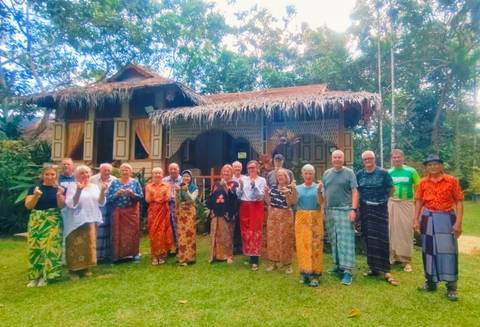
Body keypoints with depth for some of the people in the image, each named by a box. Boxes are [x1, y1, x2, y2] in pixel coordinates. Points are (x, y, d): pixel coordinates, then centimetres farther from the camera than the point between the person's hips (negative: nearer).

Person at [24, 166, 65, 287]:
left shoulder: (59, 189, 3)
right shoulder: (34, 188, 4)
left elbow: (61, 206, -6)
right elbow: (28, 206, -4)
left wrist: (59, 195, -23)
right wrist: (36, 195, -20)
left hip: (53, 222, -1)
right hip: (36, 221, 1)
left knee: (50, 247, -3)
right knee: (35, 247, 2)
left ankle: (45, 275, 10)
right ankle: (35, 275, 15)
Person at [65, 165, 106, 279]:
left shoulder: (95, 187, 8)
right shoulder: (72, 187, -6)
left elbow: (101, 203, 4)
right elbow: (71, 205, -16)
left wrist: (102, 191, -12)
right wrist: (79, 190, -27)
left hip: (91, 220, 5)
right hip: (77, 222, -5)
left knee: (89, 244, 12)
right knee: (76, 246, 0)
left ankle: (85, 267, 24)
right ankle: (74, 269, 11)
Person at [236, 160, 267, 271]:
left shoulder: (262, 180, 0)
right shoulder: (243, 178, 7)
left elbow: (260, 196, -10)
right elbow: (238, 195, 3)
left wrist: (254, 185, -22)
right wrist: (241, 185, -13)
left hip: (256, 207, -3)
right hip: (244, 207, 3)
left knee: (255, 232, -5)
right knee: (246, 232, 7)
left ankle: (255, 260, -1)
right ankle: (248, 254, 22)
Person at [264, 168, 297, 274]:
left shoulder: (290, 188, -7)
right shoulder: (273, 187, 6)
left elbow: (290, 204, -13)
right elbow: (269, 202, 7)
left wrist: (287, 193, -25)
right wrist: (266, 193, -7)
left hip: (285, 216, -4)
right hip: (272, 216, 5)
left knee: (285, 239, 1)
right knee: (272, 238, 8)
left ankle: (287, 264, 13)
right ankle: (273, 261, 21)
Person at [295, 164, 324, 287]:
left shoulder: (317, 187, 3)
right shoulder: (298, 188, 9)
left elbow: (321, 203, -8)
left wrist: (319, 191, -22)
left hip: (315, 219, -2)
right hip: (301, 219, 2)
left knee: (315, 245, -3)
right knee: (302, 245, 2)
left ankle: (314, 273, 3)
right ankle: (304, 272, 13)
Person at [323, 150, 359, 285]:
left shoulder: (349, 172, -1)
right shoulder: (326, 173, 12)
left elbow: (354, 192, -6)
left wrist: (353, 209, -15)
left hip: (345, 210, -5)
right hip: (330, 211, 5)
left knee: (346, 240, -6)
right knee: (333, 240, 11)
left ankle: (347, 270, -4)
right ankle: (337, 265, 24)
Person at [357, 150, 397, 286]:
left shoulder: (383, 173, -3)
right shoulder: (359, 174, 6)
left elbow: (391, 189, 6)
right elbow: (356, 191, 14)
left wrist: (382, 198, 10)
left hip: (380, 209, -3)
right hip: (365, 210, 3)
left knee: (381, 239, -5)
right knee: (368, 239, 8)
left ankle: (386, 271, 0)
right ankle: (373, 267, 19)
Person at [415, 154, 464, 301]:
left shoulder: (452, 181, -4)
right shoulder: (423, 182, 5)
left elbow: (459, 201, -5)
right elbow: (419, 201, 9)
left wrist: (458, 222, -12)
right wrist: (416, 220, 3)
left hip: (446, 218, -3)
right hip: (428, 219, 3)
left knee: (448, 250, -1)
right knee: (429, 250, 10)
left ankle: (451, 287, 10)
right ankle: (430, 282, 24)